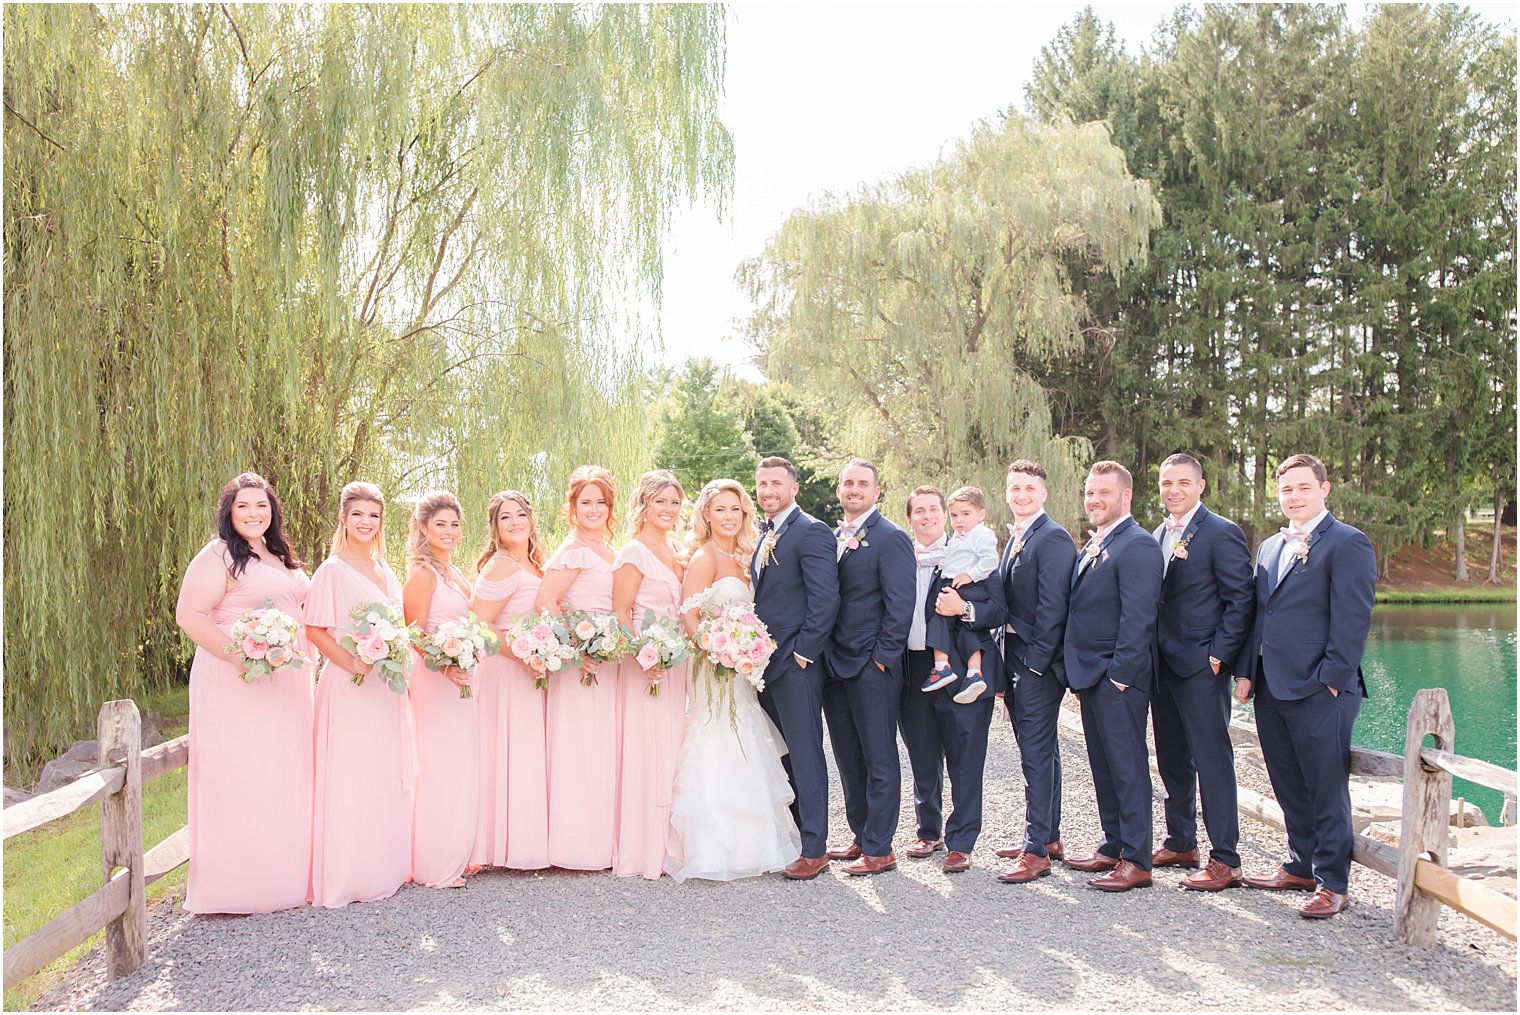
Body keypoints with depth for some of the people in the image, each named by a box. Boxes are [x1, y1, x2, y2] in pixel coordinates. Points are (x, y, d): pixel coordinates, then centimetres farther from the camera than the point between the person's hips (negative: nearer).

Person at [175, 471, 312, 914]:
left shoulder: (282, 557, 17)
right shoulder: (219, 556, -8)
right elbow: (190, 615, -16)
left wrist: (306, 655, 14)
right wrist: (239, 657, -23)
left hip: (286, 682, 8)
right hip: (237, 684, -8)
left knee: (284, 781, 11)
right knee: (239, 780, -4)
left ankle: (283, 875, 22)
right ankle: (235, 886, 6)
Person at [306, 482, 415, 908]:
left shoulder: (385, 572, 14)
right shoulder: (333, 570, -7)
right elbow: (315, 631, -11)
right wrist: (350, 662, -22)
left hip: (387, 688, 7)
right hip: (350, 687, -7)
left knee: (387, 778, 11)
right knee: (350, 780, -4)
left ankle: (383, 869, 22)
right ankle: (345, 877, 5)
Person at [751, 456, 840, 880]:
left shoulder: (811, 531, -10)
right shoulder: (763, 536, 17)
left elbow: (825, 598, -17)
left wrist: (803, 651, -17)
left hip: (795, 663, -9)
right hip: (764, 663, 9)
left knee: (805, 756, -3)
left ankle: (814, 849, 4)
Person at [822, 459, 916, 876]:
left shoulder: (891, 538, -8)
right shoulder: (832, 538, 15)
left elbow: (900, 604, -12)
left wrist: (883, 657, -14)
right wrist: (825, 654, 10)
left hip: (872, 668, -7)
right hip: (835, 665, 8)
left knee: (879, 760, 1)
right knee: (848, 759, 14)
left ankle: (879, 849, 8)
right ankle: (861, 837, 25)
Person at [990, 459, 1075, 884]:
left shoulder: (1053, 539, -13)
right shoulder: (1014, 539, 16)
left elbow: (1052, 607, -17)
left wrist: (1034, 663, -18)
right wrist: (1006, 665, 11)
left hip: (1039, 662, -9)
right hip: (1016, 658, 9)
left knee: (1037, 754, -6)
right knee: (1039, 751, 16)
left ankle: (1036, 851, -2)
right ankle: (1048, 837, 26)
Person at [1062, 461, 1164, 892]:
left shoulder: (1137, 545, -14)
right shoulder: (1092, 546, 16)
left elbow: (1137, 617, -19)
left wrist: (1121, 675, -20)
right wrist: (1080, 675, 14)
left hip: (1118, 678, -9)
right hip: (1091, 677, 9)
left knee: (1128, 767, -2)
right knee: (1103, 765, 15)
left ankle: (1136, 861, 5)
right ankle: (1113, 847, 26)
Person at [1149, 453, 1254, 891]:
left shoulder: (1222, 533, -8)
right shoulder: (1158, 536, 14)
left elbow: (1241, 599, -11)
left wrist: (1218, 654, -15)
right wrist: (1149, 654, 10)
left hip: (1200, 665, -8)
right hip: (1162, 665, 8)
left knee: (1212, 760, -5)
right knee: (1173, 760, 15)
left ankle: (1225, 860, 1)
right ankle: (1180, 843, 27)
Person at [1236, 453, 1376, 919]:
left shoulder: (1348, 543, -6)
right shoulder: (1269, 547, 18)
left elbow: (1352, 619, -12)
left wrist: (1331, 679, -15)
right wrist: (1246, 671, 11)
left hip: (1320, 691, -7)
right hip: (1271, 689, 7)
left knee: (1327, 789, 1)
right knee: (1289, 787, 15)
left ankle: (1331, 884, 11)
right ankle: (1300, 866, 28)